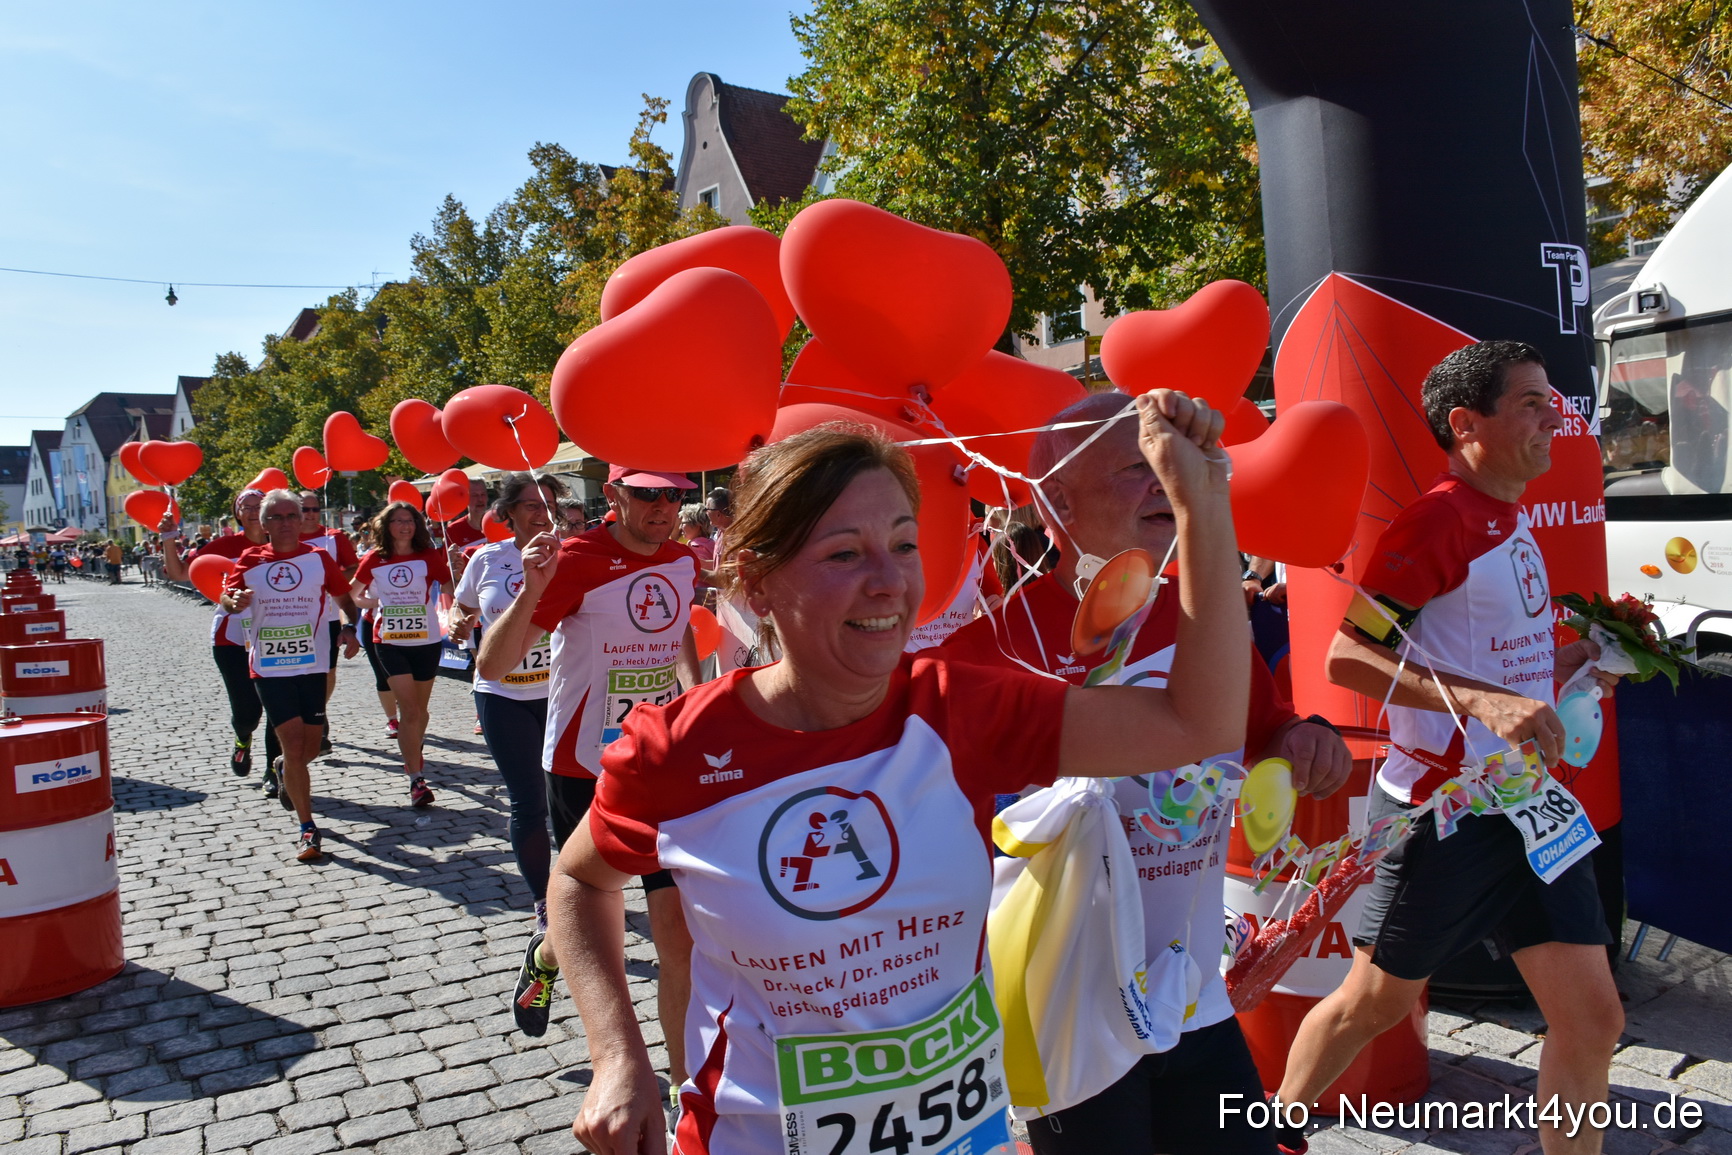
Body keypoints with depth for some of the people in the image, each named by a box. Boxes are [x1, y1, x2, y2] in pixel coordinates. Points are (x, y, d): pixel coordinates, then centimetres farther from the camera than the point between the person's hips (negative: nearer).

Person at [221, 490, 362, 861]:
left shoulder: (318, 558, 1)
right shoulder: (250, 560, 0)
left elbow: (344, 598, 10)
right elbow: (227, 596, 3)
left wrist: (350, 629, -8)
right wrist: (235, 601, -21)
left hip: (312, 664, 1)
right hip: (269, 668, -1)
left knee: (310, 747, 10)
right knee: (293, 745, -8)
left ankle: (287, 773, 47)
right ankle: (308, 828, 3)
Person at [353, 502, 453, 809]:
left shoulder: (429, 557, -1)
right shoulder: (374, 560, 1)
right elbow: (354, 592, 15)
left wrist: (455, 565, -24)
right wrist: (372, 603, 1)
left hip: (426, 641, 1)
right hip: (390, 642, -1)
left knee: (419, 708, 15)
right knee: (409, 709, -9)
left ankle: (413, 756, 42)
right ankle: (417, 779, -8)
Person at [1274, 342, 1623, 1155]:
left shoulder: (1513, 520, 12)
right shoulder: (1439, 517, -17)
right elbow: (1345, 658, -22)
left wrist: (1581, 659, 7)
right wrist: (1478, 700, -30)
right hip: (1443, 808, -8)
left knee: (1592, 1018, 7)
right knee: (1375, 1002, 9)